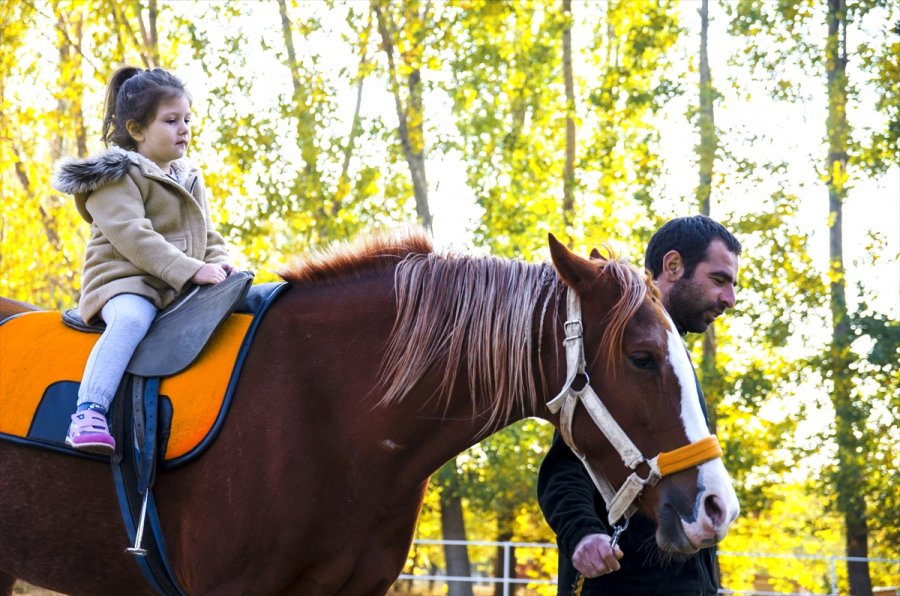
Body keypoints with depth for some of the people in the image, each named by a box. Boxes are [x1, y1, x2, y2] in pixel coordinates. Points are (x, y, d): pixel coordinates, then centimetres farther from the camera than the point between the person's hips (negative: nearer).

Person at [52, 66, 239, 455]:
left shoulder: (189, 180, 22)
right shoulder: (118, 176, -4)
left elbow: (208, 236, 26)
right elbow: (131, 236, -17)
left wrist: (221, 263, 1)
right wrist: (190, 270, -25)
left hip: (182, 290, 8)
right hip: (126, 283, -8)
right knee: (133, 318, -39)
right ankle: (88, 413, -46)